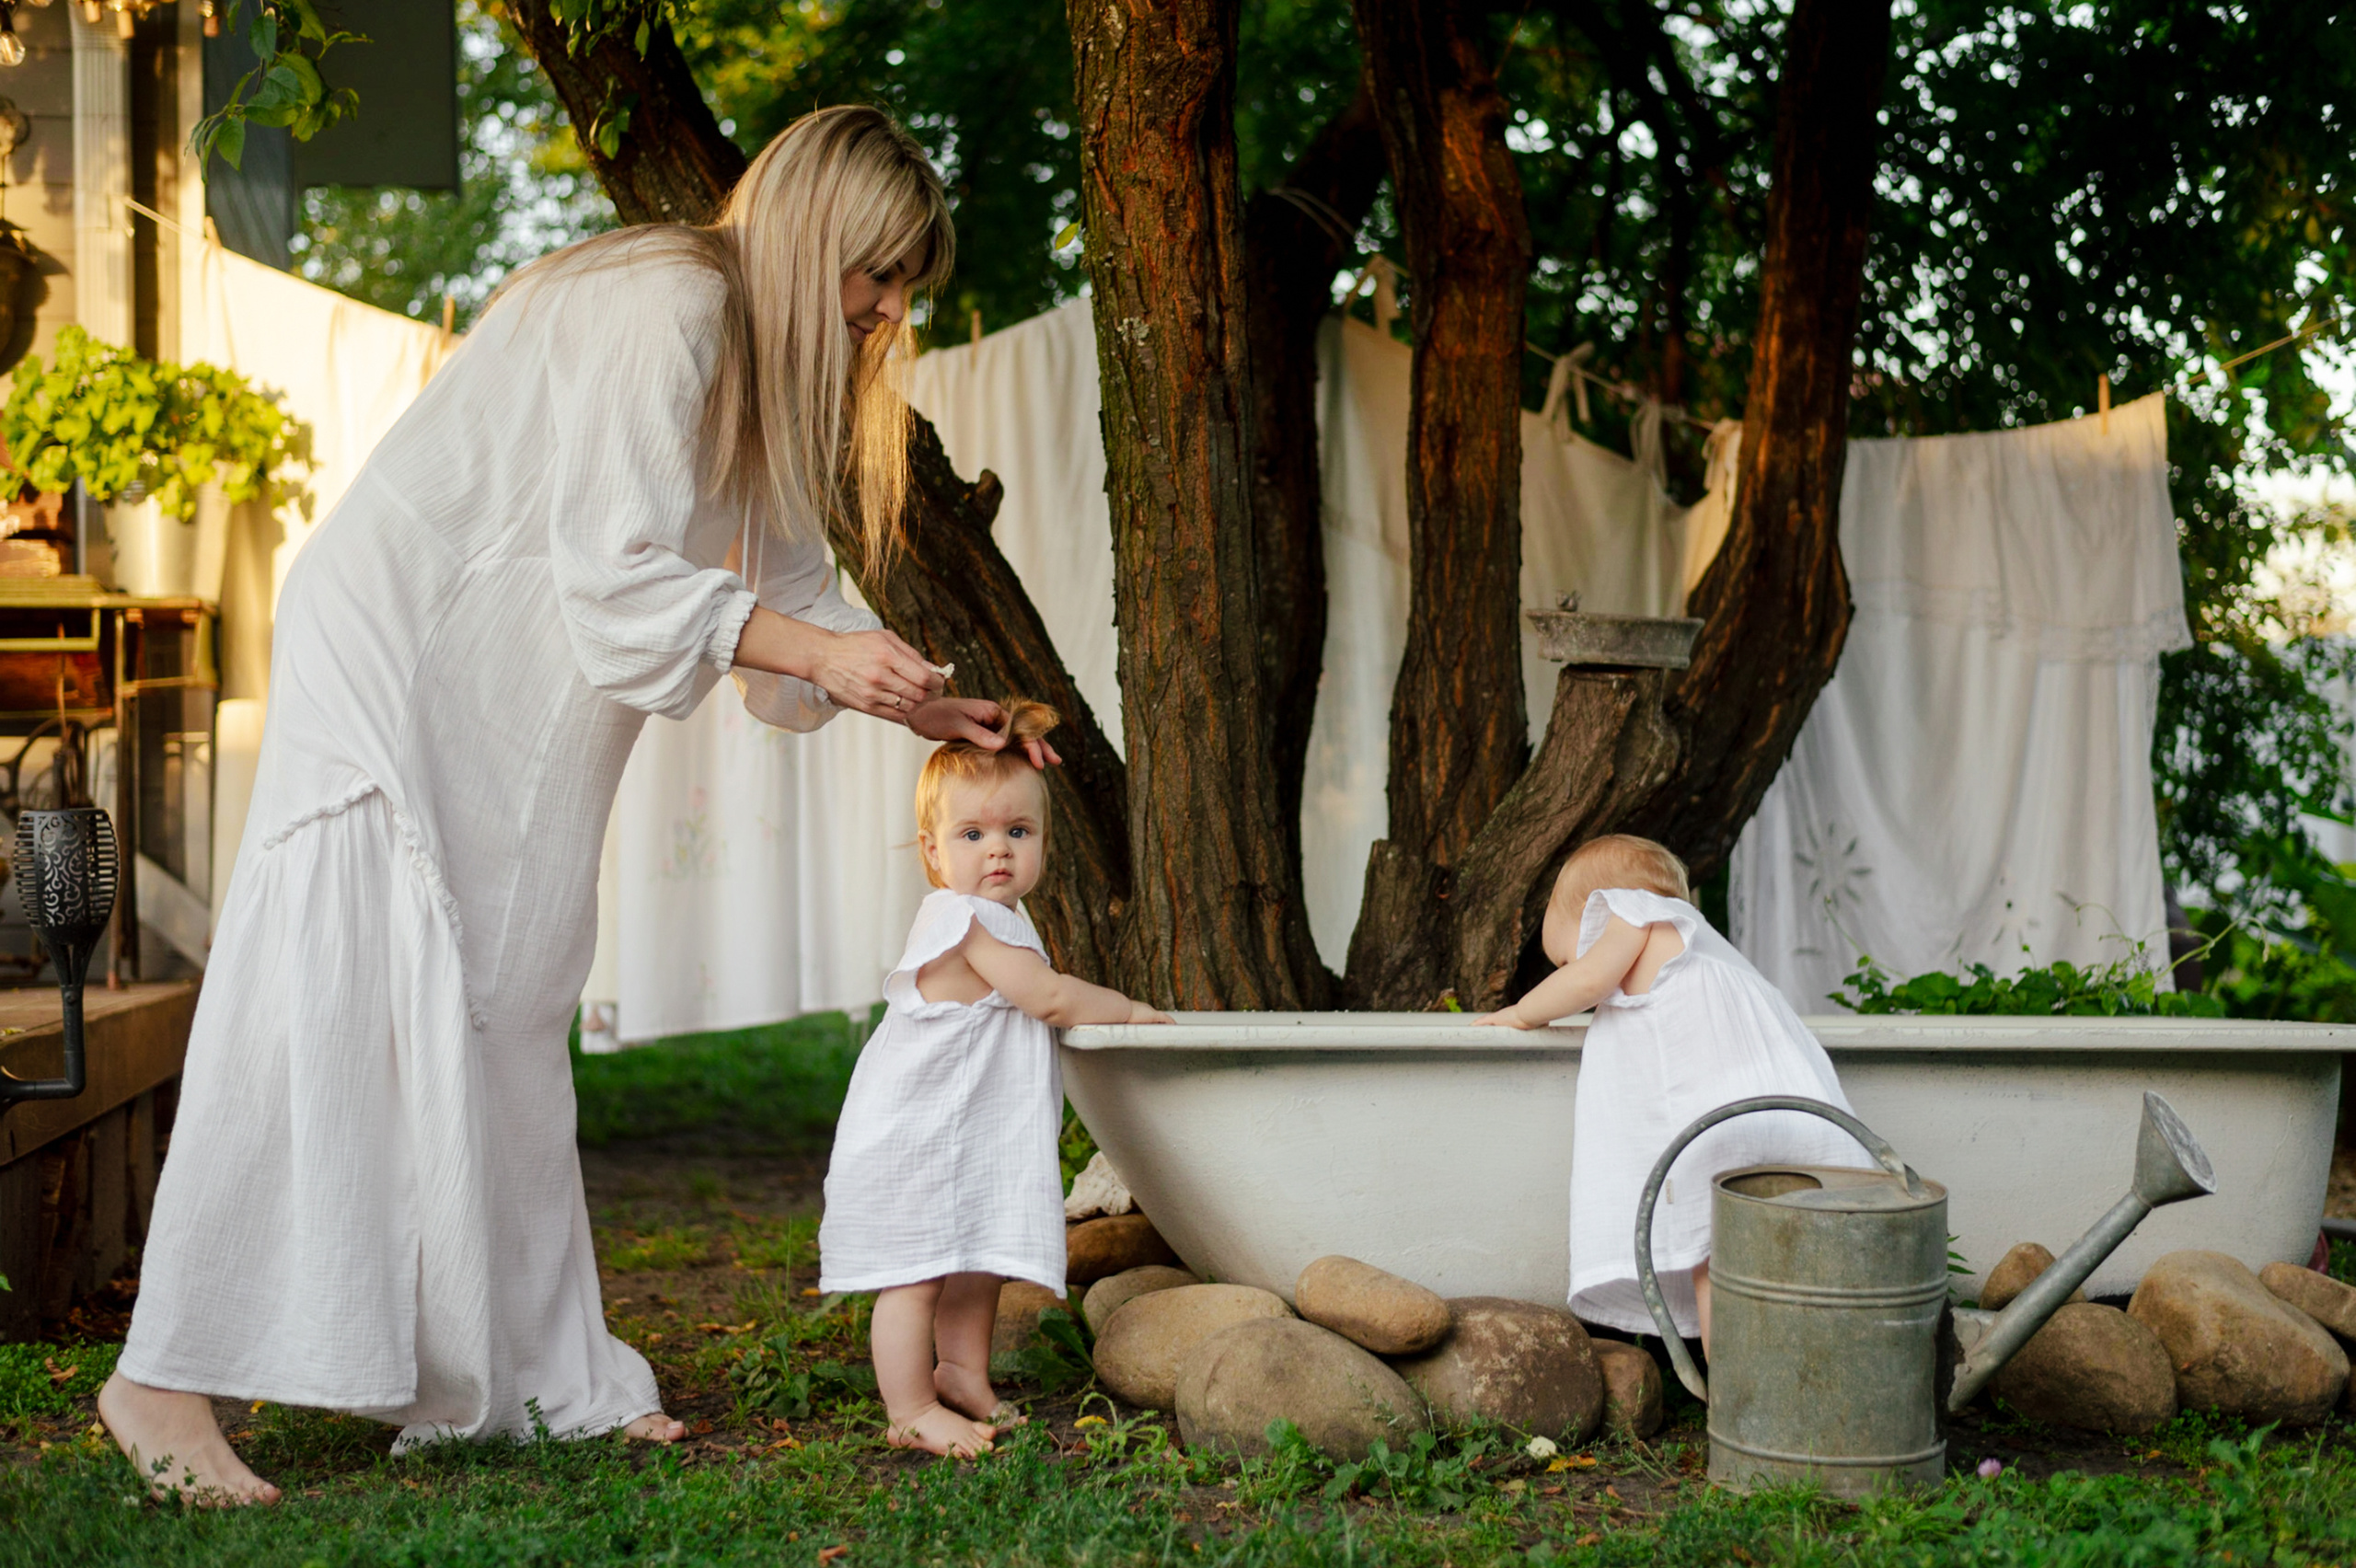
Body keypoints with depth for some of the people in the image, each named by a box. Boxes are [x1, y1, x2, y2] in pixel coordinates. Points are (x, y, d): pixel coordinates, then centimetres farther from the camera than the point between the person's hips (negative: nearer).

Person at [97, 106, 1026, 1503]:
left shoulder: (763, 355, 14)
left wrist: (912, 703, 6)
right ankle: (168, 1378, -13)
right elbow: (616, 564, -23)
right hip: (389, 644, -10)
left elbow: (778, 571, 17)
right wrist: (816, 651, -26)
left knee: (500, 1009, 7)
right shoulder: (670, 304, -18)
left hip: (502, 697, 10)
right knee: (337, 998, -15)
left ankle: (529, 1375, 10)